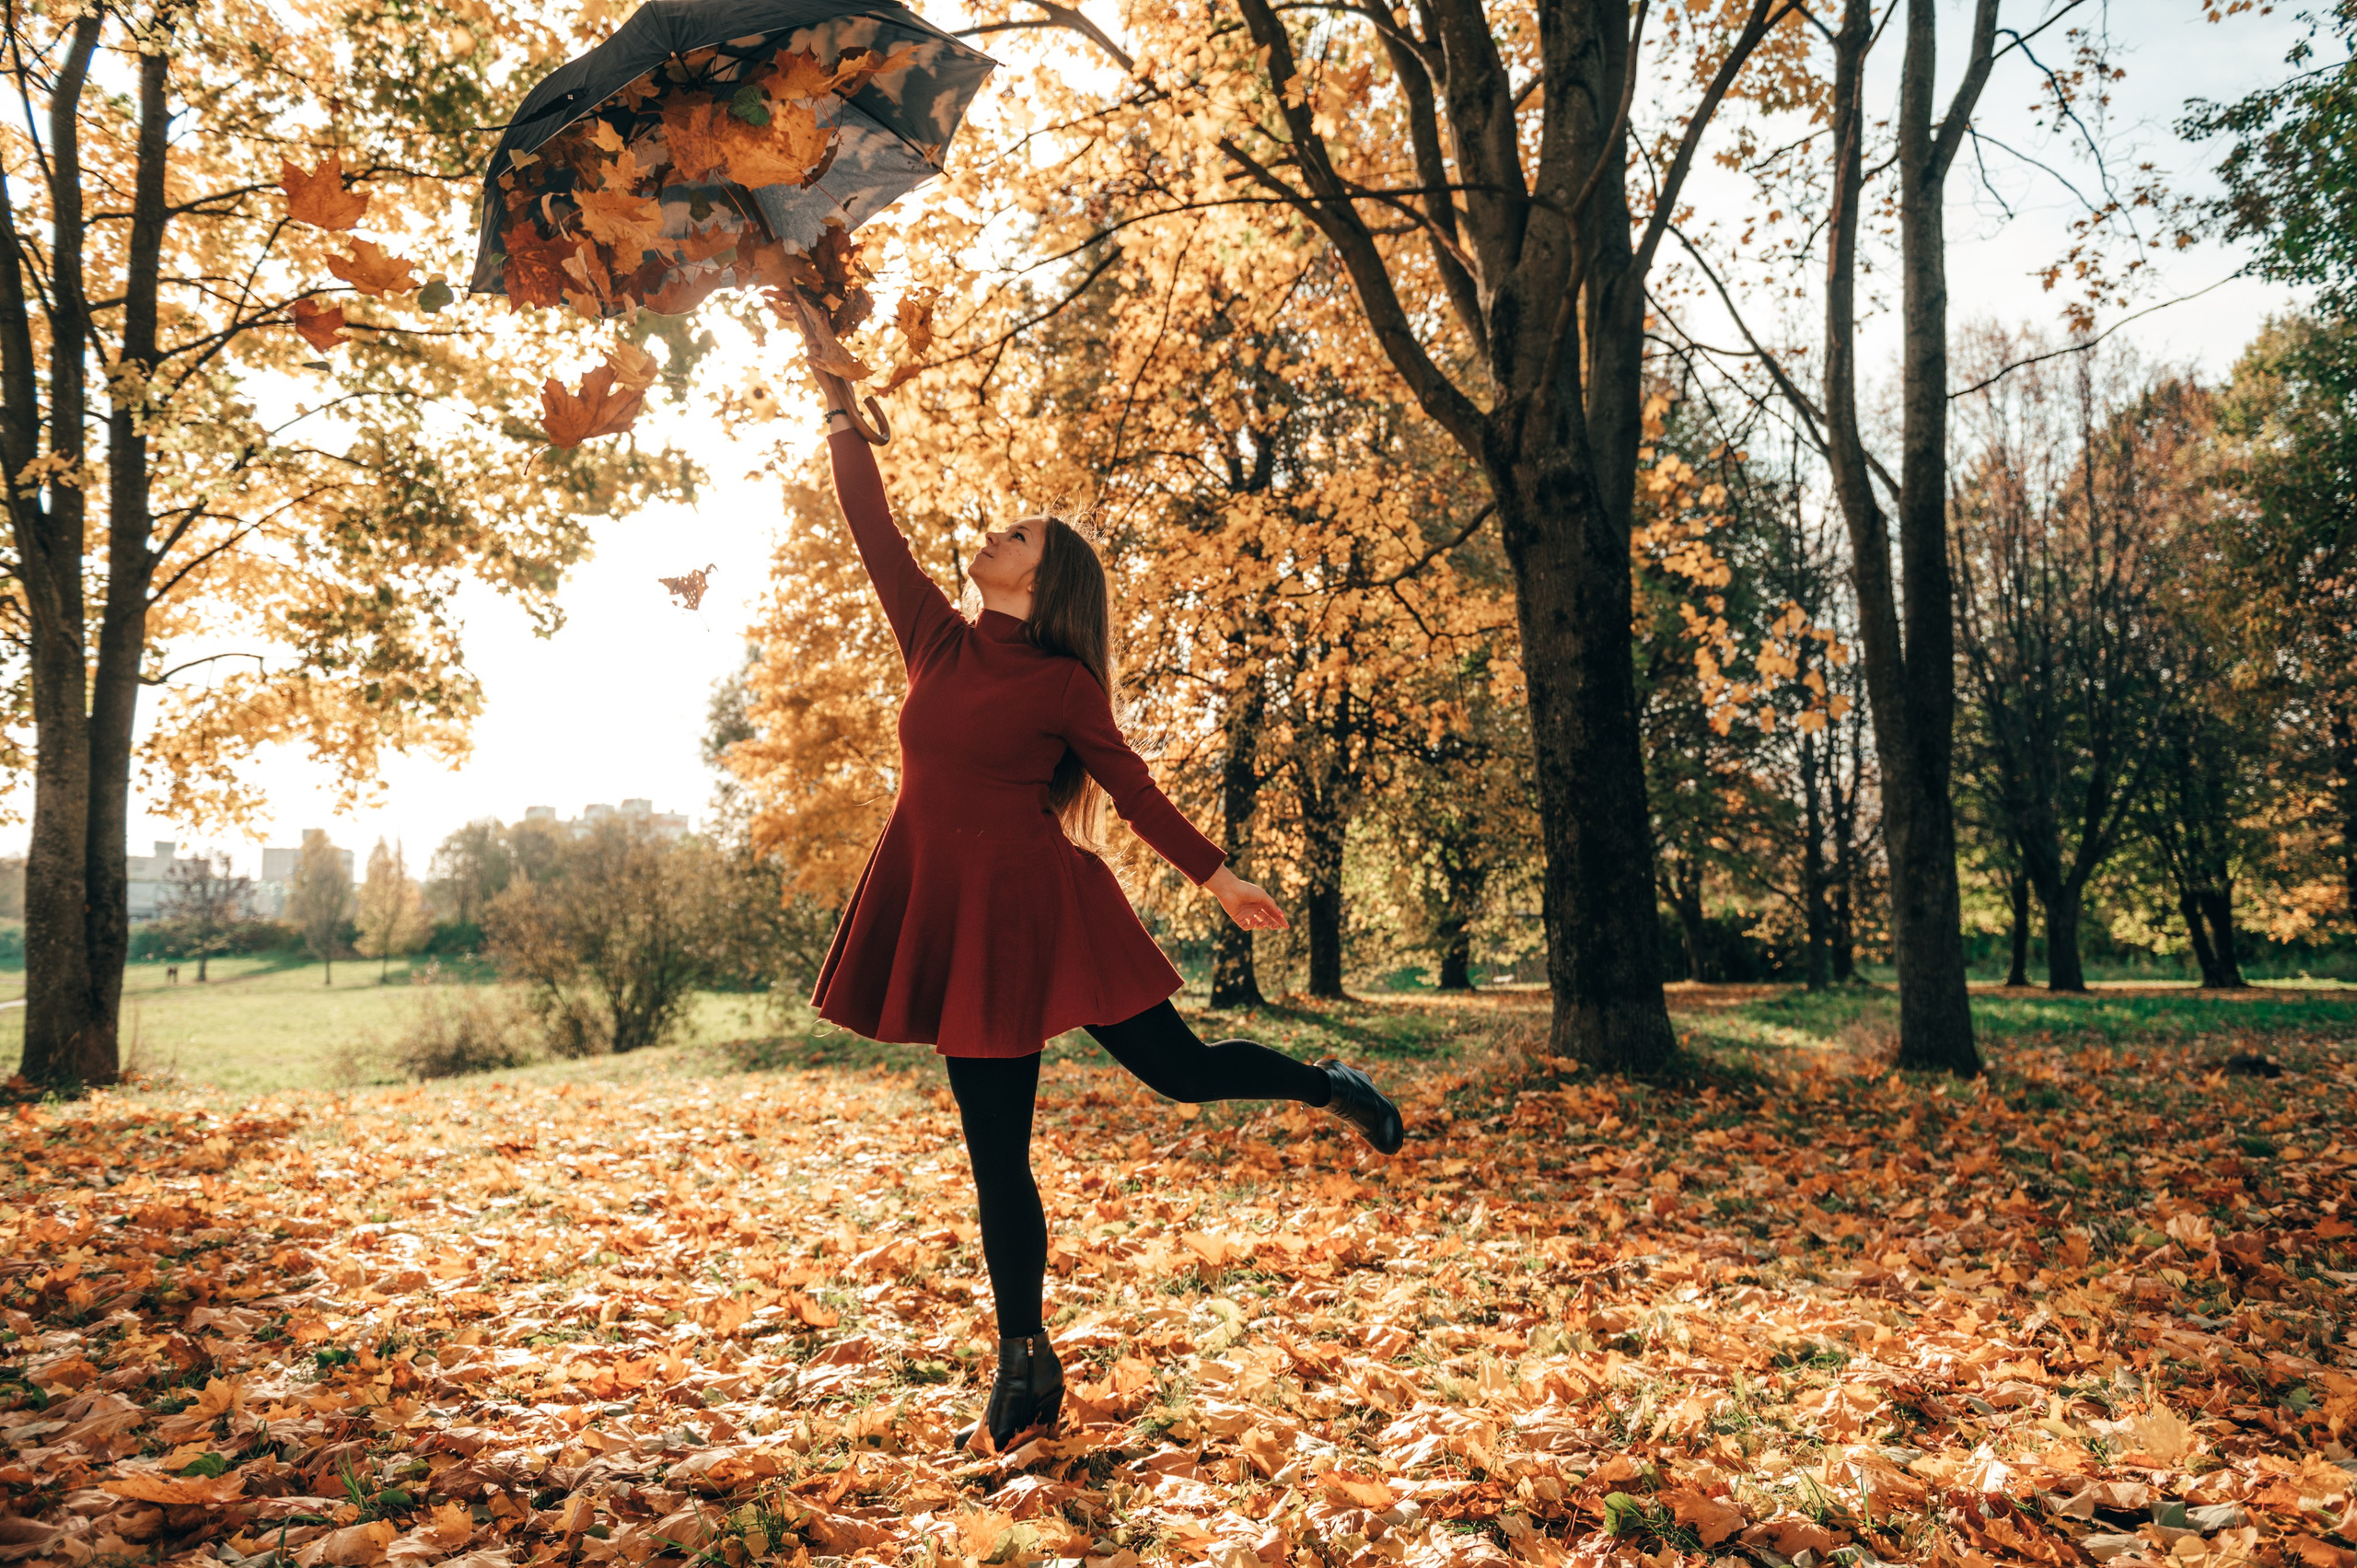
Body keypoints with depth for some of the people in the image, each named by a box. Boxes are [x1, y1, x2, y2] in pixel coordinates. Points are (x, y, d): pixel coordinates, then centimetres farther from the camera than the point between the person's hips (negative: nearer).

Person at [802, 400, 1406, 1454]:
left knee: (1181, 1070, 4)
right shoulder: (938, 642, 8)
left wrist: (1215, 875, 3)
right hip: (952, 917, 4)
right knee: (996, 1156, 9)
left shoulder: (1064, 682, -3)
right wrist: (841, 418, 15)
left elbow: (1132, 786, 2)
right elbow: (874, 534, 12)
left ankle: (1332, 1086, 33)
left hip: (1038, 907, -4)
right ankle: (1024, 1370, 20)